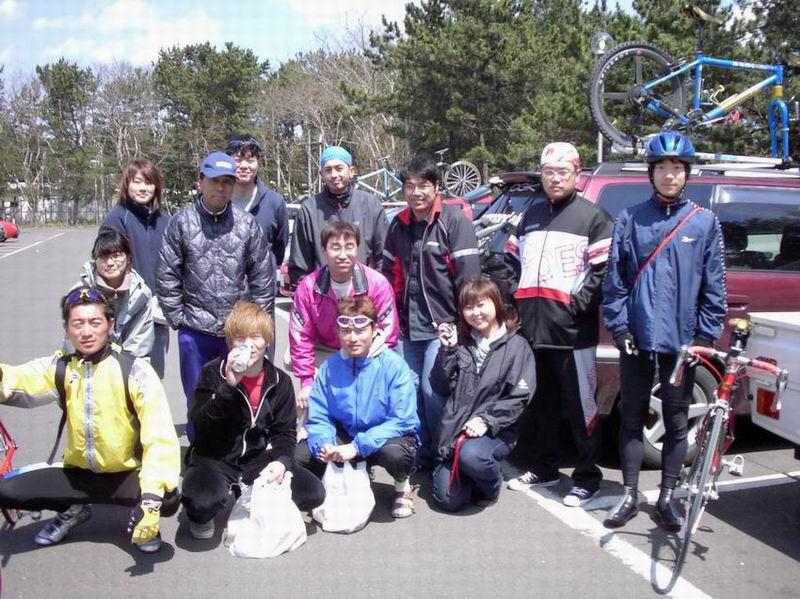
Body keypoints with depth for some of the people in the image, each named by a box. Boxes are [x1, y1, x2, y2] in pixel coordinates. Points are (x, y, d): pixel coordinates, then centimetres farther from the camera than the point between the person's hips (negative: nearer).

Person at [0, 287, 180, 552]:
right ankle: (73, 510, 15)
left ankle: (141, 515, 6)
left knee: (167, 500, -32)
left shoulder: (135, 370, -15)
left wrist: (152, 496, -32)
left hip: (127, 475, -4)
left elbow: (160, 437, -21)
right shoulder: (59, 367, -3)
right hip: (78, 473, 4)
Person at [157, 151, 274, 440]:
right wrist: (178, 317, -2)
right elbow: (167, 276, 0)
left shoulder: (247, 224, 2)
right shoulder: (182, 221, -1)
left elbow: (263, 278, 4)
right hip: (195, 332, -1)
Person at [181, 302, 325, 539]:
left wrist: (281, 460, -17)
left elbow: (285, 431, 4)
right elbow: (200, 424, -18)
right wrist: (228, 386, -30)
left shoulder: (279, 381, 2)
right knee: (204, 499, -37)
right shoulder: (213, 373, -7)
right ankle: (201, 516, 5)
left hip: (258, 458, 4)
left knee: (313, 493, -13)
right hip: (214, 457, -3)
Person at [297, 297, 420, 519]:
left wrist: (357, 447, -29)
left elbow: (401, 421, -22)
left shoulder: (393, 365, -17)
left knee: (394, 453, -38)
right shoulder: (330, 367, -6)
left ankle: (402, 486, 1)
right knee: (301, 454, -16)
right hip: (346, 436, 4)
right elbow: (318, 418, -3)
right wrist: (324, 445, -26)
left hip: (391, 436, -4)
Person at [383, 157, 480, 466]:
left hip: (442, 326, -6)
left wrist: (460, 322, -14)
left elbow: (468, 274, -12)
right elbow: (390, 272, 19)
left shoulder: (454, 220, -8)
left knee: (433, 390, -7)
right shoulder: (399, 224, 12)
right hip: (407, 326, 6)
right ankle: (420, 454, 24)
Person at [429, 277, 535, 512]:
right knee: (448, 499, -9)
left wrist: (486, 421, -18)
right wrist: (447, 350, -3)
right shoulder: (460, 343, 10)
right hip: (455, 429, 3)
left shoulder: (516, 346, -1)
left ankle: (492, 484, -1)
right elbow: (440, 387, 7)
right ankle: (470, 475, 24)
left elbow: (519, 398, -8)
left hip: (496, 431, -3)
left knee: (471, 455, -35)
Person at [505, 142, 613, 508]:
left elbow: (604, 270, -8)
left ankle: (587, 477, 12)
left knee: (581, 408, 0)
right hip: (531, 330, 6)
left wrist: (579, 304, -15)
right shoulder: (532, 215, 18)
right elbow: (513, 261, 22)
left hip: (572, 333, -6)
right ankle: (543, 468, 29)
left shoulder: (592, 217, 0)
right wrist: (515, 299, 9)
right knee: (540, 405, 15)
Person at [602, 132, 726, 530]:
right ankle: (629, 495, 22)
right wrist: (618, 326, -4)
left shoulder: (705, 223, 3)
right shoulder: (630, 220, 4)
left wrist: (705, 336, -3)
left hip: (681, 342, 0)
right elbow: (614, 279, 3)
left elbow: (714, 286, 2)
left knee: (676, 422, 9)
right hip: (636, 340, 0)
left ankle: (666, 498, 23)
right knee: (632, 418, 9)